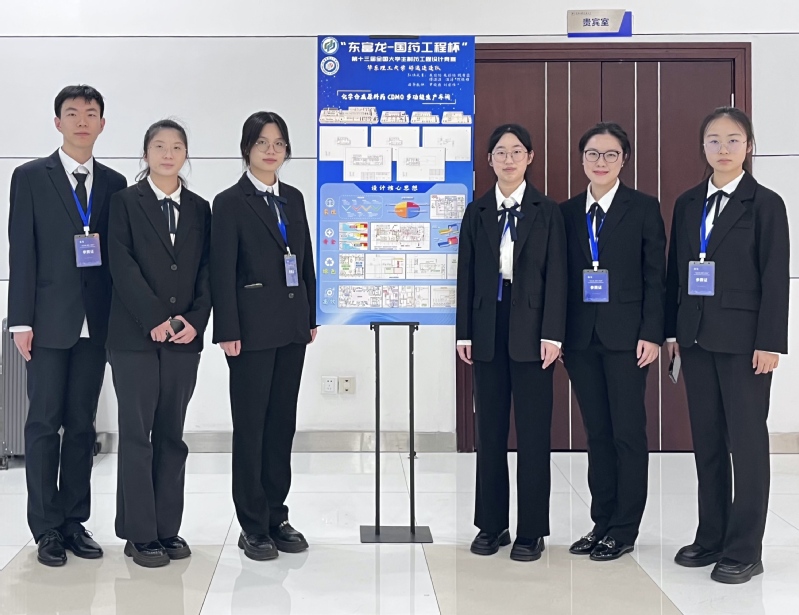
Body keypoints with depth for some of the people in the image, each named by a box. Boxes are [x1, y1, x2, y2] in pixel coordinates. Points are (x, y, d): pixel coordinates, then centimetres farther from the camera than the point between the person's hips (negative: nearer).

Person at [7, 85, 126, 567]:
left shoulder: (114, 183, 10)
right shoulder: (31, 177, 1)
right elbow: (22, 251, -3)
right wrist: (21, 320, -9)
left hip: (96, 322, 3)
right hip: (50, 321, -3)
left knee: (82, 424, 8)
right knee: (45, 423, 2)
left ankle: (74, 521, 17)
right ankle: (47, 528, 9)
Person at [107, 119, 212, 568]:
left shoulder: (199, 209, 12)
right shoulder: (126, 202, 2)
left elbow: (206, 272, 7)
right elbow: (122, 265, -7)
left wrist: (194, 320, -7)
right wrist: (157, 319, -15)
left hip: (184, 335, 3)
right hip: (135, 335, -3)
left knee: (172, 434, 7)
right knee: (137, 434, 0)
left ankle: (168, 529, 13)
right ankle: (140, 534, 5)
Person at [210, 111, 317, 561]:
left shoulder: (294, 198, 12)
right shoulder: (230, 203, -5)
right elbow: (222, 271, -9)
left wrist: (311, 317, 11)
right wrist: (228, 331, -14)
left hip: (292, 328, 6)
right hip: (253, 329, -6)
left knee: (283, 422, 11)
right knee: (250, 425, 1)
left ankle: (277, 516, 21)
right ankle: (253, 527, 10)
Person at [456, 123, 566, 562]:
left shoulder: (547, 212, 2)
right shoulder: (476, 212, 9)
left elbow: (555, 275, -3)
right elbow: (466, 275, 8)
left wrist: (551, 334, -11)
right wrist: (464, 332, 2)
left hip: (530, 329, -3)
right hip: (488, 329, 3)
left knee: (533, 432, 1)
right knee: (490, 431, 9)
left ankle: (531, 530, 10)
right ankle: (491, 525, 19)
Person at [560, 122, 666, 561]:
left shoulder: (643, 208, 0)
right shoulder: (567, 212, 10)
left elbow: (655, 276, -3)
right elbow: (562, 277, 10)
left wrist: (651, 334, -10)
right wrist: (558, 334, 5)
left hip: (625, 337, -4)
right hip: (581, 338, 4)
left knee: (628, 432, 0)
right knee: (597, 432, 9)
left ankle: (624, 529, 9)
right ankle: (601, 522, 18)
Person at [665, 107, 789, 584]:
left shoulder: (765, 204, -3)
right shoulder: (688, 204, 11)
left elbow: (776, 278, -8)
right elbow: (676, 271, 12)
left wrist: (769, 343, -13)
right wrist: (673, 330, 8)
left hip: (742, 338, -5)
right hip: (696, 336, 5)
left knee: (747, 440, 1)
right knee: (707, 438, 10)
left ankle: (744, 550, 8)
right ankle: (711, 537, 20)